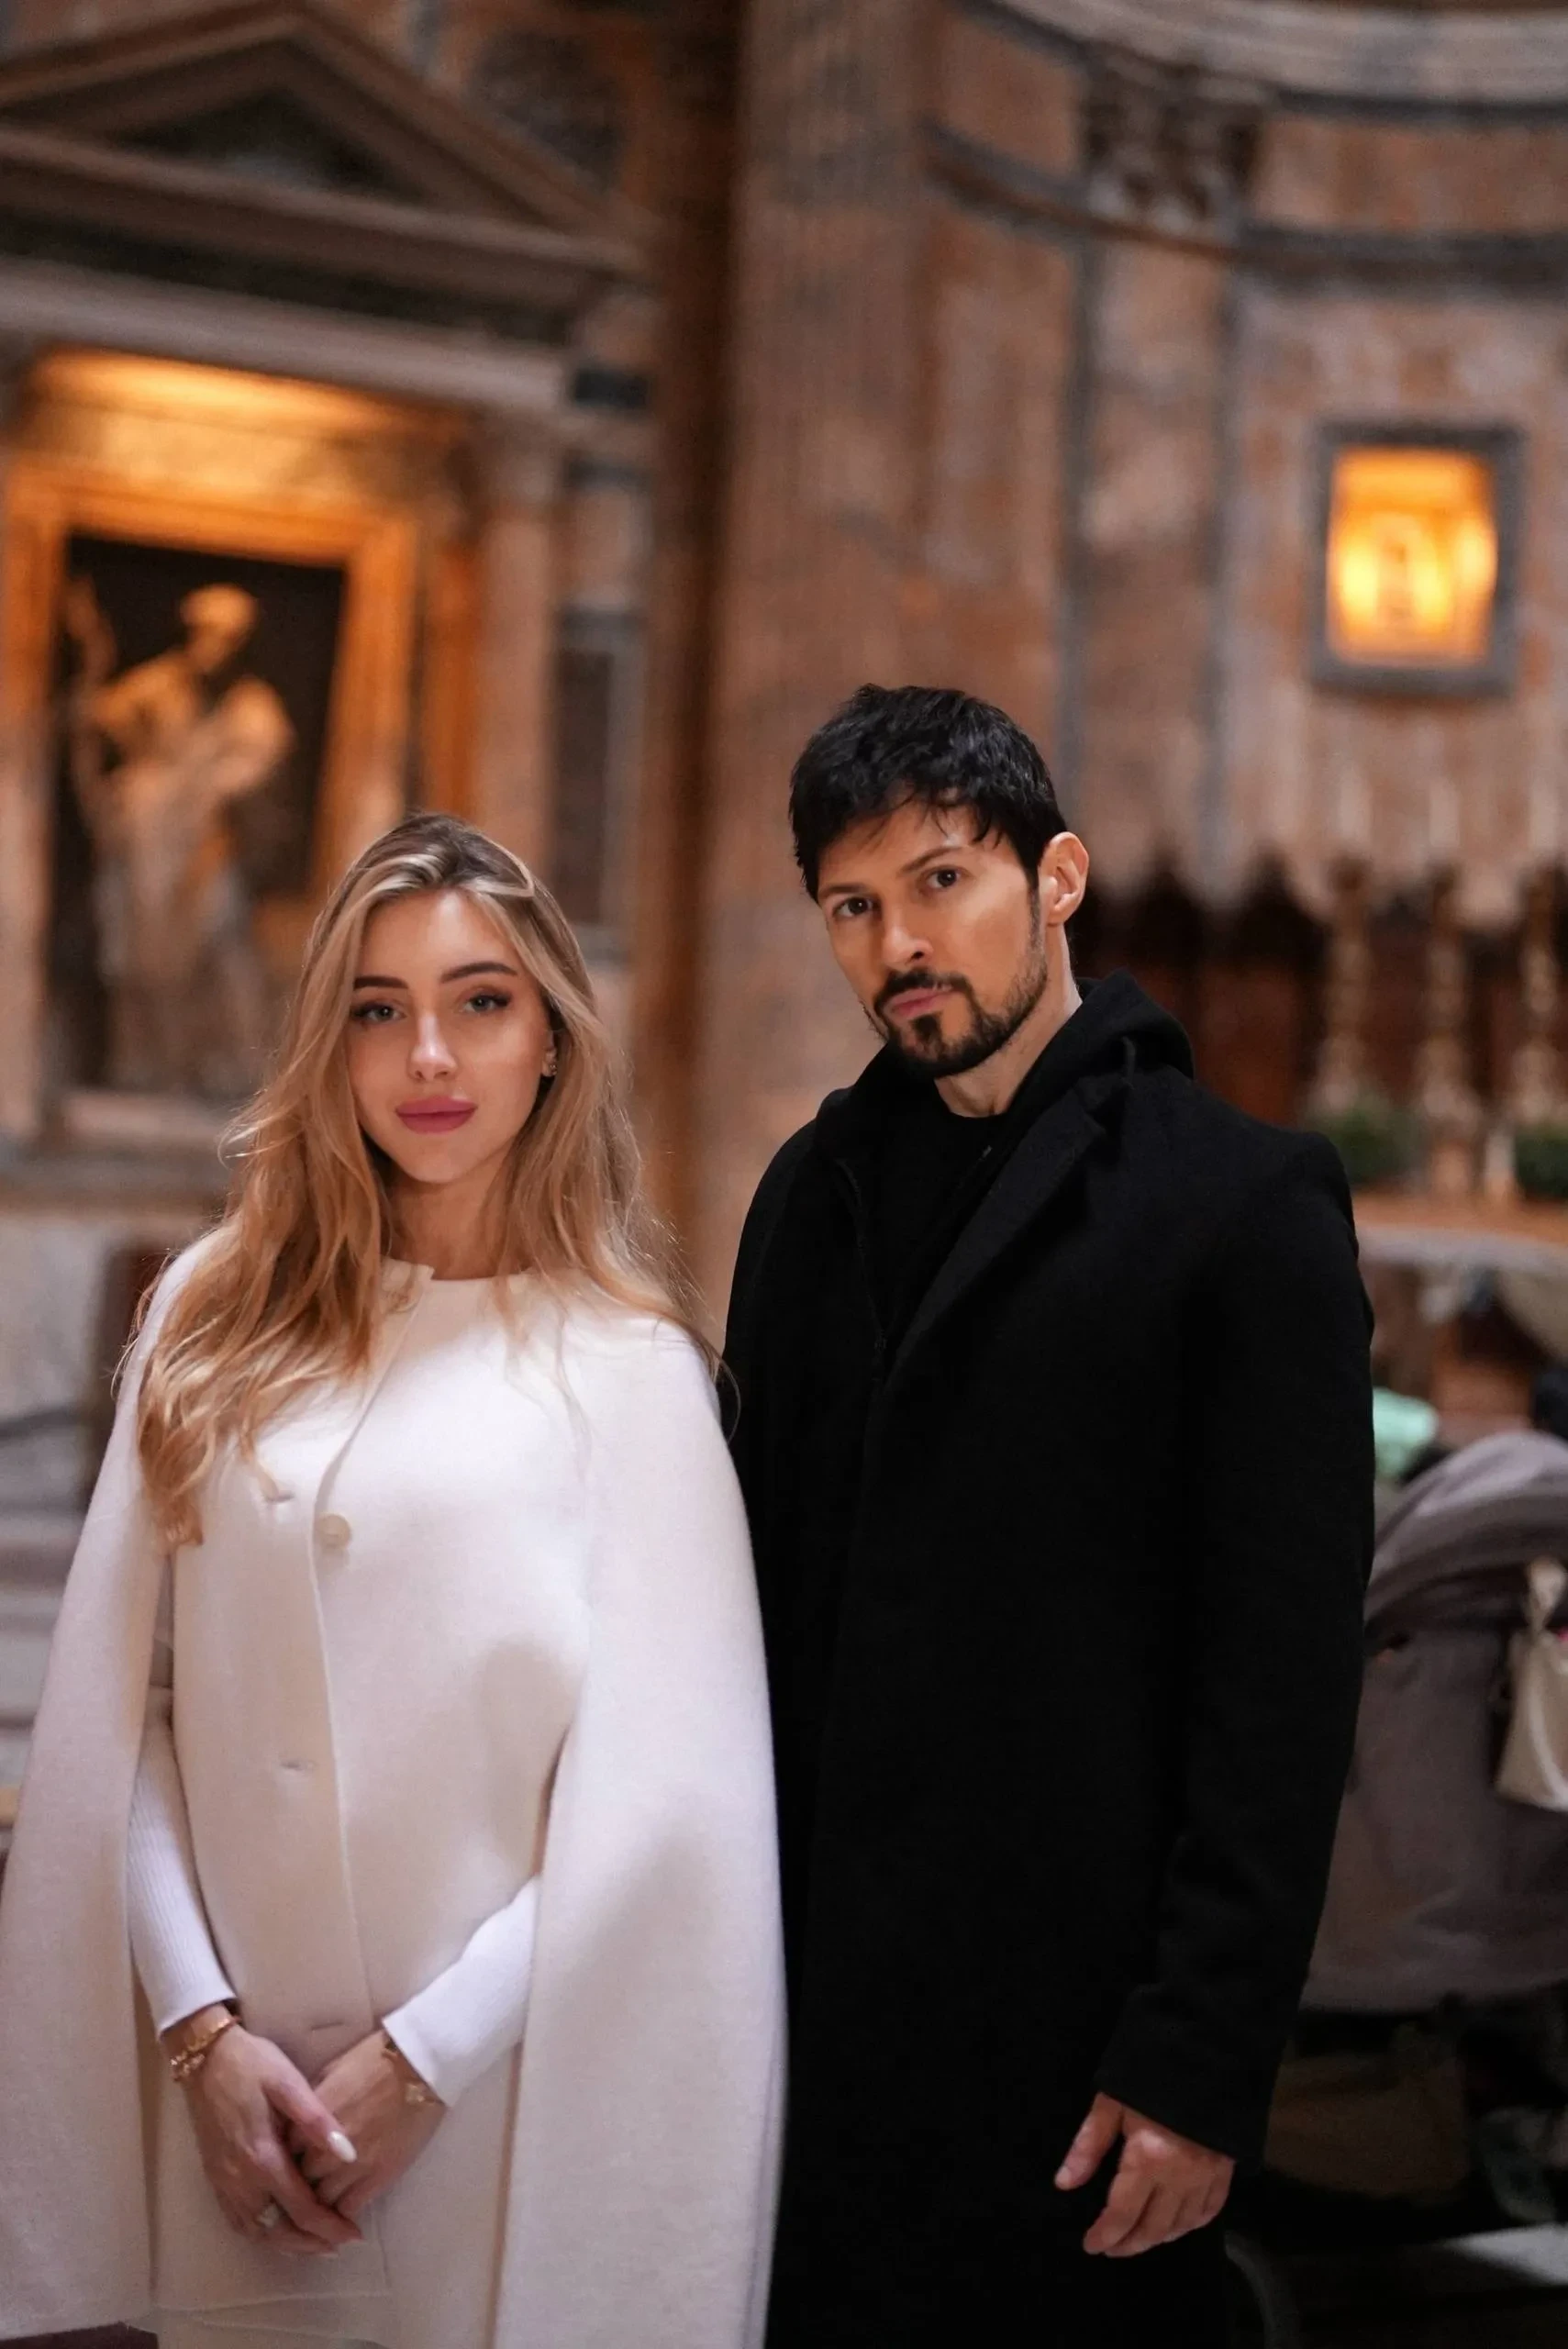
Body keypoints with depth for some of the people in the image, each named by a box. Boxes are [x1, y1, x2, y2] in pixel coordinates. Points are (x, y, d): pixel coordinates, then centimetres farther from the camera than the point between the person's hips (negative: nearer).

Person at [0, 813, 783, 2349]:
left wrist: (417, 2063, -10)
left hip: (497, 2123, -2)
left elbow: (657, 1795, -7)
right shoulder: (217, 1315, 5)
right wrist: (201, 2030, -7)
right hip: (232, 2115, 3)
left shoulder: (624, 1364, -4)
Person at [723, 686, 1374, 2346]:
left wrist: (1201, 2065, -14)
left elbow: (1286, 1678, -9)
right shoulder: (812, 1192, 12)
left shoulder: (1242, 1198, -5)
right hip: (809, 2009, 5)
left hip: (1061, 2041, -5)